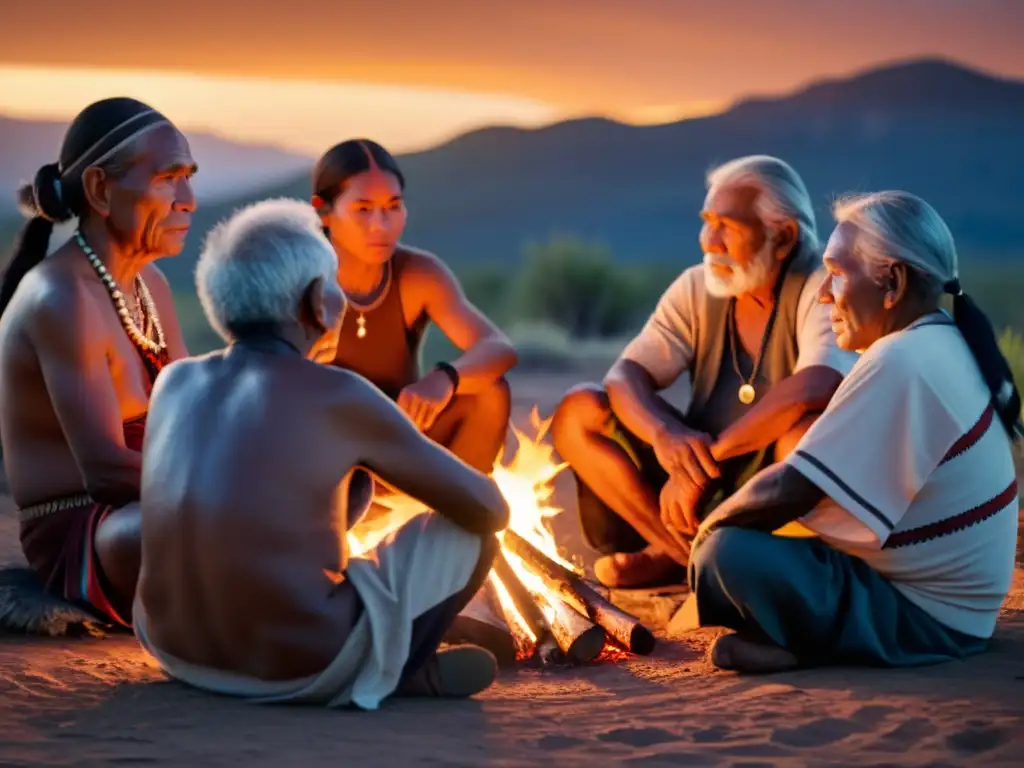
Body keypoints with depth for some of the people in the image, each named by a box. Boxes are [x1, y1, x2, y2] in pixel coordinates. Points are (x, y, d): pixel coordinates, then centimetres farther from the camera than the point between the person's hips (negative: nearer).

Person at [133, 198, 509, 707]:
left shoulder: (175, 382, 5)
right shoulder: (340, 396, -10)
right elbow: (488, 509, 1)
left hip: (175, 647, 6)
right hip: (300, 666, -6)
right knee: (468, 528, 10)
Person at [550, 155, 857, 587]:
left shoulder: (821, 291, -14)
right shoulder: (696, 289, 1)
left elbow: (816, 388, -33)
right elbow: (624, 376, -9)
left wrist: (708, 457, -34)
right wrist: (664, 433, -33)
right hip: (704, 479, 5)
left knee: (810, 431, -37)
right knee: (578, 411, -9)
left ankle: (677, 556, -16)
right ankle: (688, 553, -15)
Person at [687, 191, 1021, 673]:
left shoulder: (900, 362, -23)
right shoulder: (944, 345, 10)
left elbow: (789, 491, -23)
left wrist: (714, 524, -5)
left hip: (922, 618, -11)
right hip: (946, 608, 11)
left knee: (728, 555, -25)